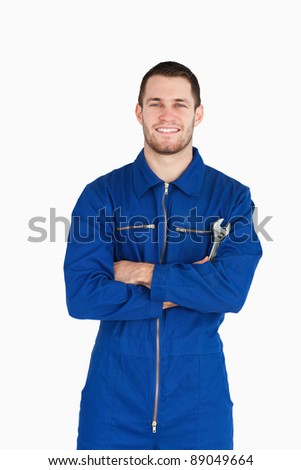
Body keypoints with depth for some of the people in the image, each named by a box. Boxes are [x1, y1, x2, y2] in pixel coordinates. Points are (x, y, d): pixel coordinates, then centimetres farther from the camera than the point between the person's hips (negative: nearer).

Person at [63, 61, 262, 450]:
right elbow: (80, 295, -14)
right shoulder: (102, 194, -3)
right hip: (115, 388, 0)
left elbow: (233, 290, -16)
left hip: (198, 389, 0)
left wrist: (142, 273, -15)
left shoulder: (231, 196, -2)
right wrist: (185, 290, -14)